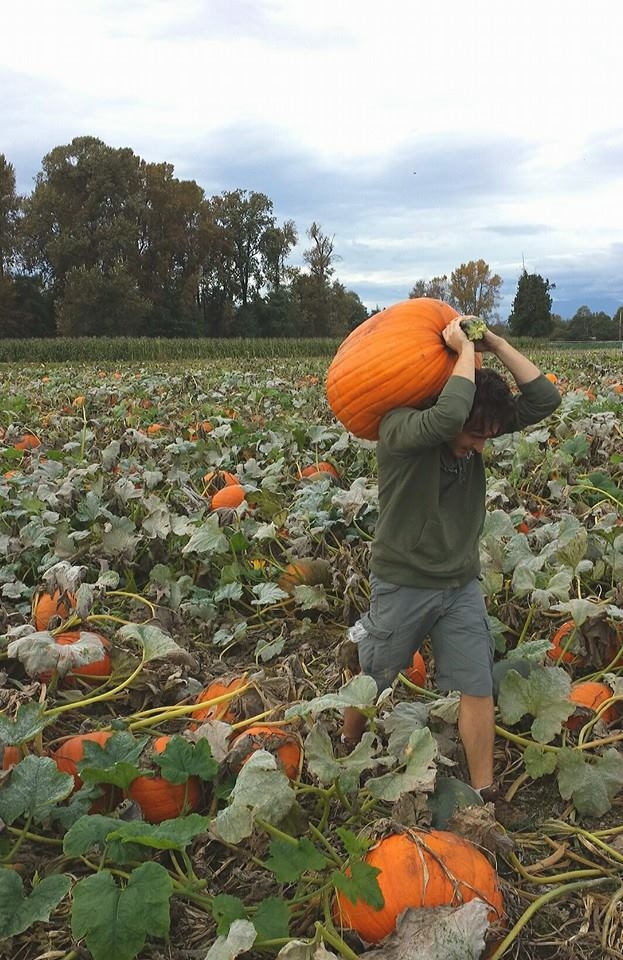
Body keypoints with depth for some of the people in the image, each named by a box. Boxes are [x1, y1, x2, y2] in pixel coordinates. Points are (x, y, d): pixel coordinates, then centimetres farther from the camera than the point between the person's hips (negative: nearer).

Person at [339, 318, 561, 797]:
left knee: (478, 688, 7)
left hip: (462, 586, 5)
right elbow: (447, 416, -44)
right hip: (403, 586, -4)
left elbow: (546, 399, -11)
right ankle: (345, 751, 44)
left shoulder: (476, 427, -5)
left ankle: (483, 790, 24)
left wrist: (496, 343, -17)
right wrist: (465, 350, -30)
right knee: (372, 683, 15)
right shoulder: (399, 428, -23)